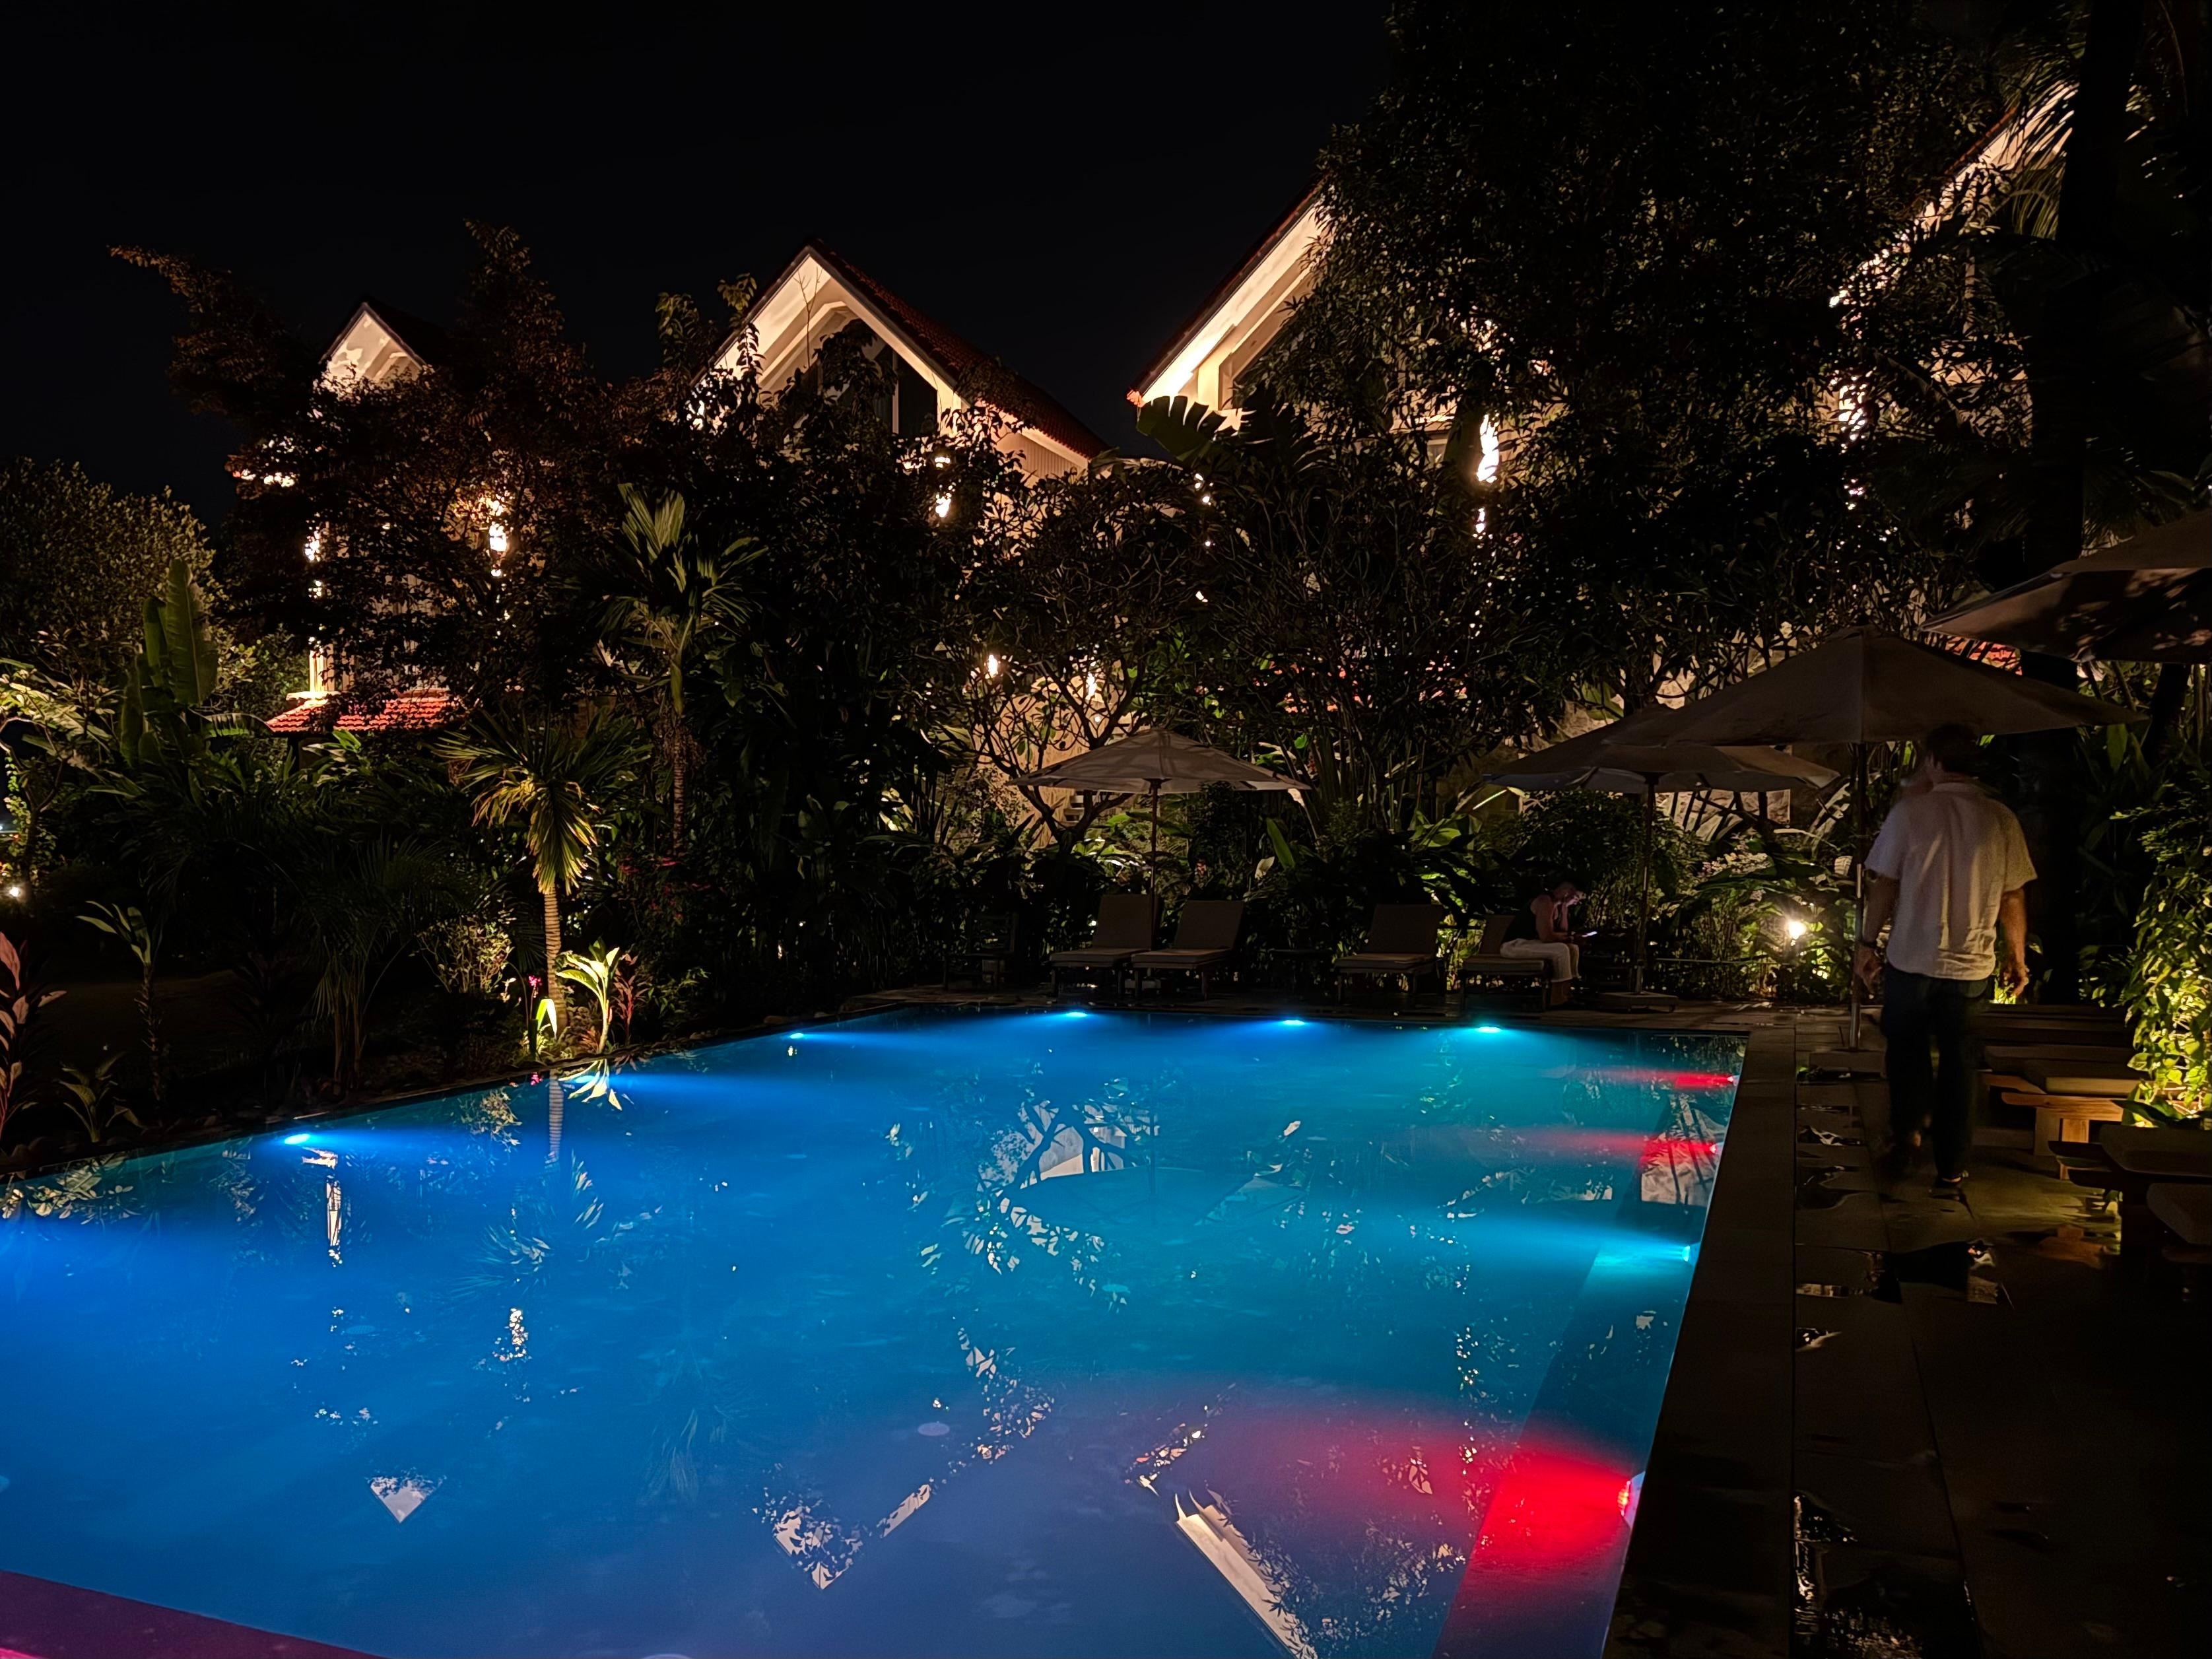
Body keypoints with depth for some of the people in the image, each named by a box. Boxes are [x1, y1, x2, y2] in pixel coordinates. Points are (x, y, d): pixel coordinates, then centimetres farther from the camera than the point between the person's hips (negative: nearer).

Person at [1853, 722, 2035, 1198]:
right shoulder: (2001, 820, -2)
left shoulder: (1911, 810, -9)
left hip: (1911, 960, -2)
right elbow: (2013, 898, 3)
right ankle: (1950, 1168, 14)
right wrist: (2016, 957, 14)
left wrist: (1867, 944, 3)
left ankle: (1907, 1130, 16)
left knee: (1906, 1050, 19)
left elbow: (1884, 885, -6)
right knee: (1958, 1061, 10)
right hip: (1972, 965, 2)